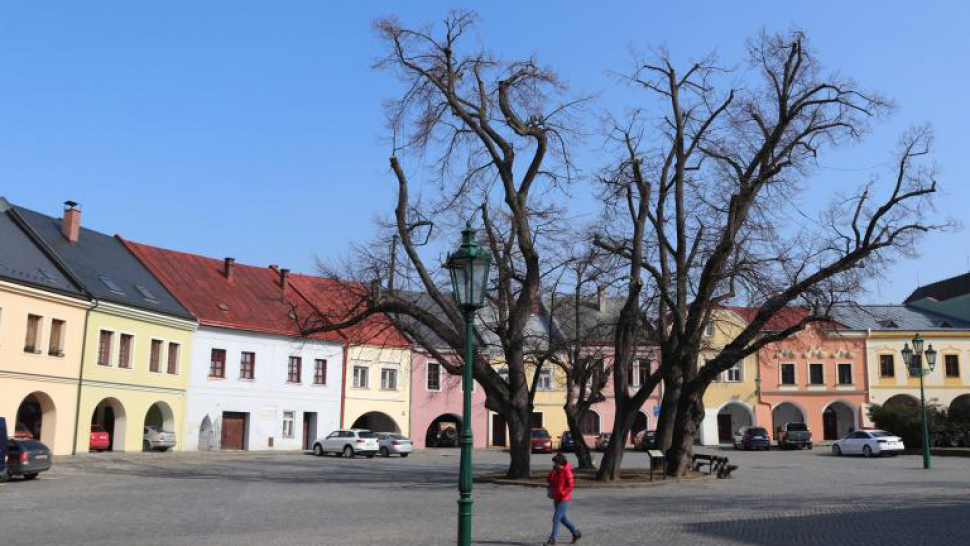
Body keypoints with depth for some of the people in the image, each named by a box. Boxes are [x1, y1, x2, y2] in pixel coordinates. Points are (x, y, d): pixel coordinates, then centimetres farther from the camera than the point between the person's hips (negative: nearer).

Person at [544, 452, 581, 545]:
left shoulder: (567, 472, -15)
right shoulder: (556, 471, 7)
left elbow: (570, 487, -19)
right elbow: (549, 480, -1)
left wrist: (561, 494, -26)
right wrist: (553, 470, -12)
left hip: (564, 500, -8)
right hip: (556, 499, 8)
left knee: (556, 519, -10)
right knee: (562, 518, 17)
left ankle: (552, 539, -2)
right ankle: (576, 533, 32)